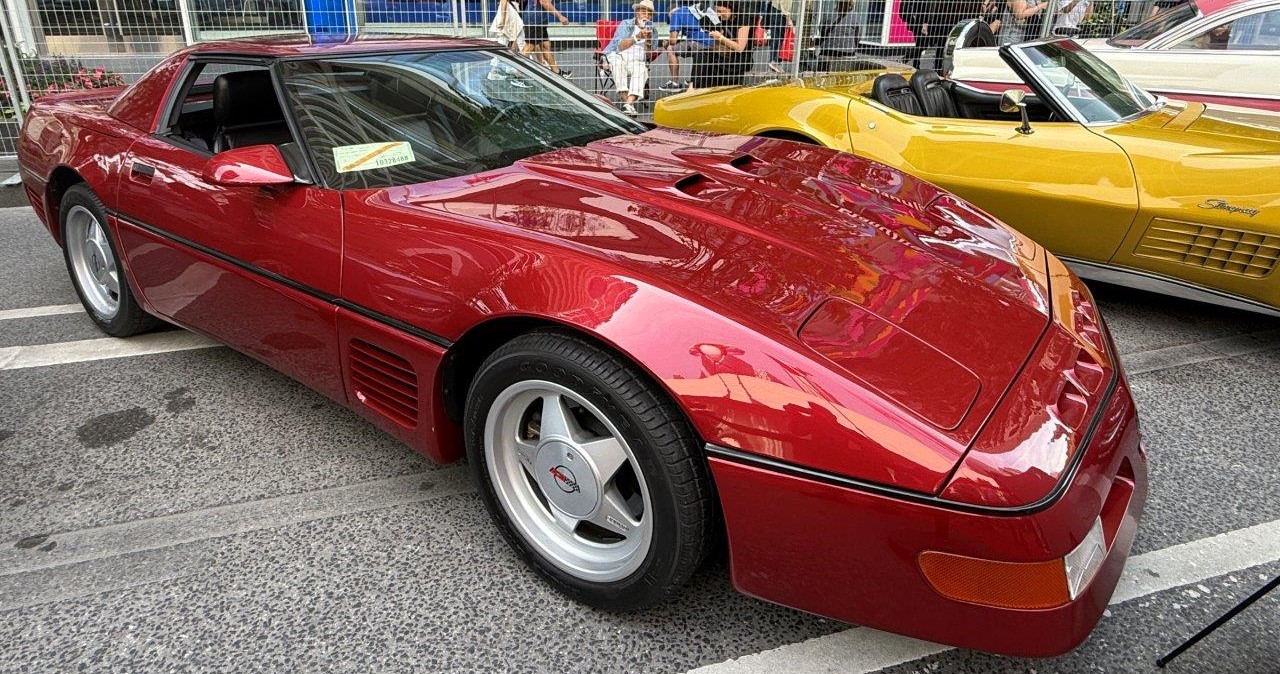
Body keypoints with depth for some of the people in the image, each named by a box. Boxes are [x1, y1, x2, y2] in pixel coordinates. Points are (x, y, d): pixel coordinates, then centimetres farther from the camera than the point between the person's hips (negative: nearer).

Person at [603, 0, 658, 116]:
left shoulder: (652, 30, 16)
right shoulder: (626, 24, 7)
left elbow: (649, 55, 4)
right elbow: (620, 46, -11)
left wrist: (648, 41, -15)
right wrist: (637, 38, -23)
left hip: (636, 61, 2)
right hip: (617, 55, -2)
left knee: (641, 70, -32)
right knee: (618, 63, -36)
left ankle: (629, 103, -48)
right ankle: (626, 100, -44)